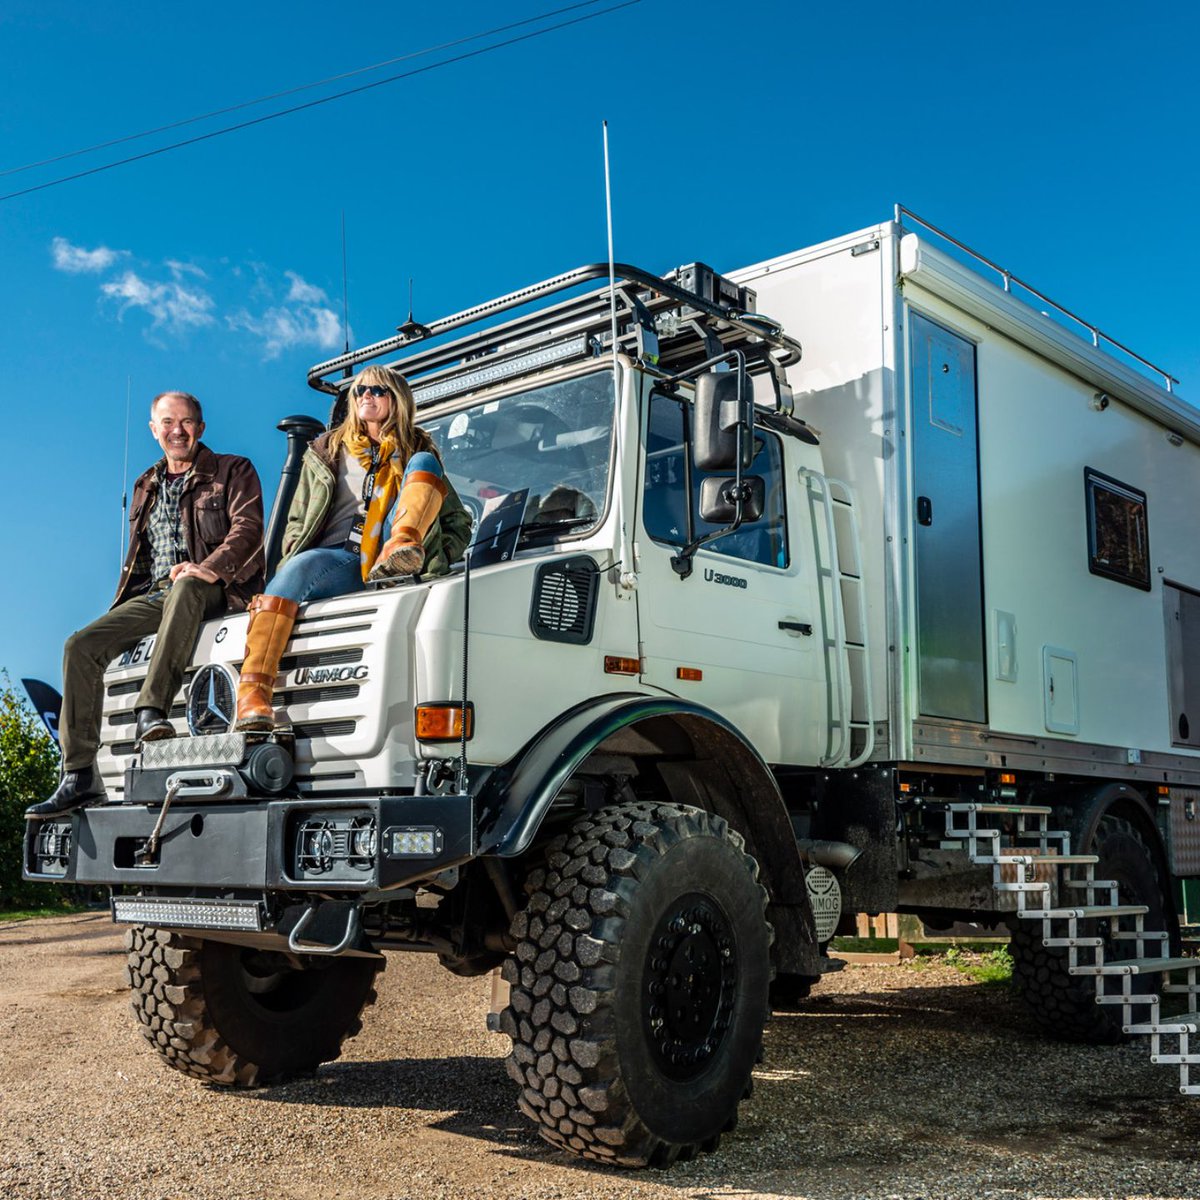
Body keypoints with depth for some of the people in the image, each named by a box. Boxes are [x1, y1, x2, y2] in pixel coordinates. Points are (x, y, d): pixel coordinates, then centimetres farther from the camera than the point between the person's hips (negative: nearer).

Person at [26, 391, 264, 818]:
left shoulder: (232, 471, 6)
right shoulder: (146, 487, 24)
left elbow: (248, 528, -10)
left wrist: (208, 568, -26)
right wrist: (122, 603, 15)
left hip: (214, 591, -6)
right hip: (153, 595, 6)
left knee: (185, 587, -41)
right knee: (82, 646, -14)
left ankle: (150, 711, -46)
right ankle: (79, 775, -17)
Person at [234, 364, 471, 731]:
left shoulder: (416, 452, 23)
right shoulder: (326, 452, 26)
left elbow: (459, 522, 17)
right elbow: (296, 522, 23)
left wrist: (437, 557, -3)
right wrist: (293, 556, 1)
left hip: (386, 571, 0)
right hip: (336, 560, 1)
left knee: (423, 464, -12)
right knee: (299, 567, -36)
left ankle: (403, 547, -40)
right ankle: (252, 692, -48)